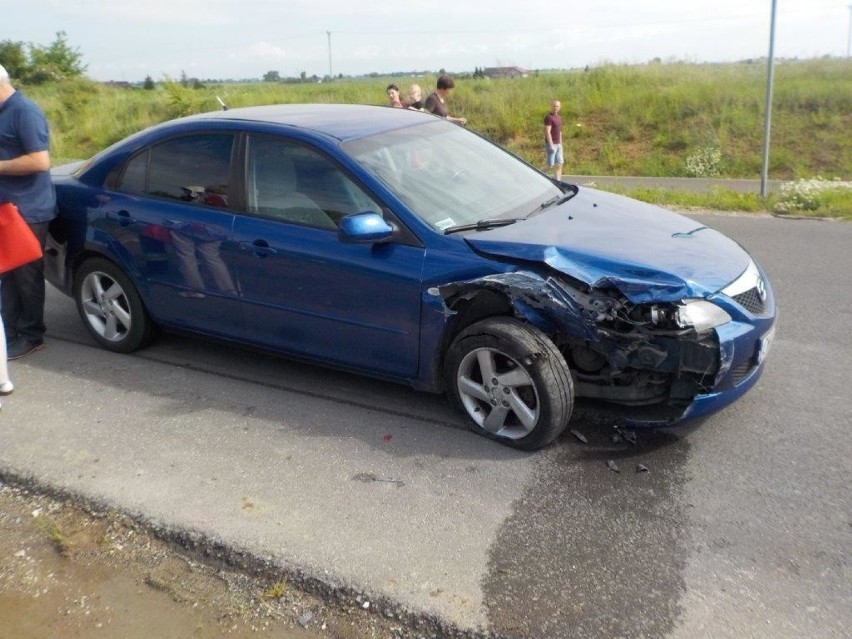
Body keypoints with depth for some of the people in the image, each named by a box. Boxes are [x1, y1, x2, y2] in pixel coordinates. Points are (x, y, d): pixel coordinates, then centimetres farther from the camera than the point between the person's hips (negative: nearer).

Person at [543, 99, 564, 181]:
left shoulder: (559, 117, 13)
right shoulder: (548, 117, -14)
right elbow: (547, 132, -20)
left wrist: (560, 144, 18)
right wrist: (551, 145, -24)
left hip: (558, 144, 8)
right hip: (551, 144, -8)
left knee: (559, 165, 4)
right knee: (550, 166, -7)